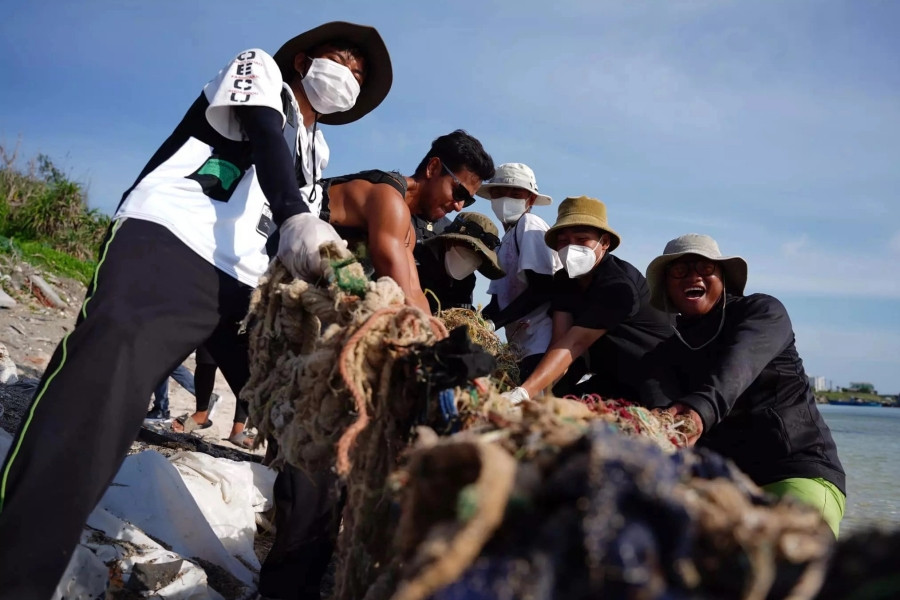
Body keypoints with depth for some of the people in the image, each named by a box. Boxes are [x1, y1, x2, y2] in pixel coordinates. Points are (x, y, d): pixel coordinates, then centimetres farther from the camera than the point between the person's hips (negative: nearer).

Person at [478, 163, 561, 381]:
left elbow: (542, 289, -14)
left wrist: (493, 321, -15)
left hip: (542, 343, -8)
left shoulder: (530, 225, -5)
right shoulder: (507, 240, 20)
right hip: (525, 345, 8)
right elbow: (499, 298, 14)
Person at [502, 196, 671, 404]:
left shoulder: (619, 284, -23)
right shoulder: (563, 281, 0)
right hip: (613, 380, 5)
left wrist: (523, 393, -41)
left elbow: (574, 343, -32)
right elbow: (560, 342, -12)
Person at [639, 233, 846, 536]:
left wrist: (702, 406, -44)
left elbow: (739, 363, -21)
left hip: (798, 468, -4)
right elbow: (658, 398, -11)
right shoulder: (667, 351, 12)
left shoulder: (762, 311, 3)